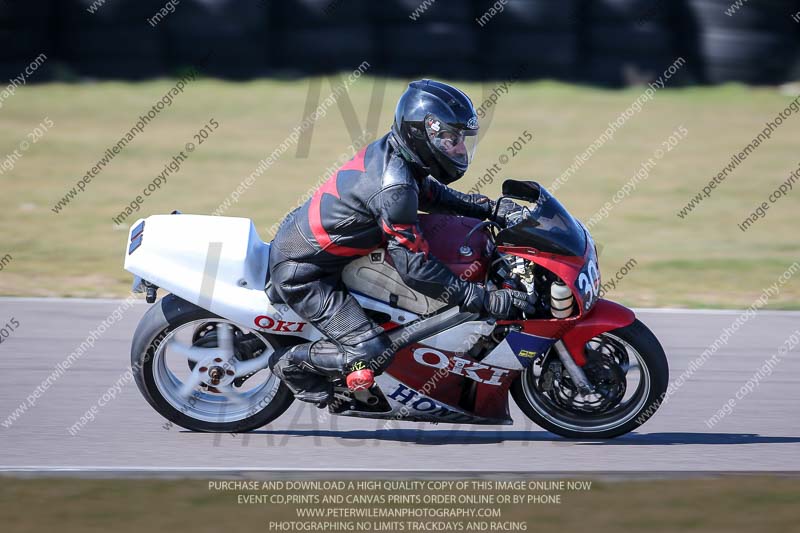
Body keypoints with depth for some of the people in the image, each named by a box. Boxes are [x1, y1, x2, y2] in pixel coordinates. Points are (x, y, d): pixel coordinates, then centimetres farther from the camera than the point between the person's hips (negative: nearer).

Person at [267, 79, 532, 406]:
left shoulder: (389, 150, -1)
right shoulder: (394, 187, -28)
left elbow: (433, 193, 18)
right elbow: (415, 268, -28)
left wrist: (492, 209, 4)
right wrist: (486, 300, -27)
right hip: (302, 274, -10)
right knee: (372, 354, -18)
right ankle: (291, 363, 3)